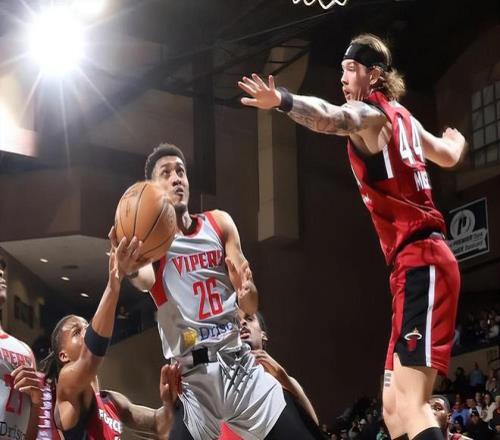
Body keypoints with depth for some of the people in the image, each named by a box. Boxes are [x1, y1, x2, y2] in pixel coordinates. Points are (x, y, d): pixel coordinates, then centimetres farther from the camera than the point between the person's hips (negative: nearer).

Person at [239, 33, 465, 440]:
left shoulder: (370, 112, -5)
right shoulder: (401, 117, 21)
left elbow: (332, 118, -31)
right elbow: (449, 157, 40)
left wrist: (282, 100, -50)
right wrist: (456, 139, 64)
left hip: (419, 262, -9)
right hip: (420, 262, 9)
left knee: (410, 405, -20)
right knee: (394, 407, 7)